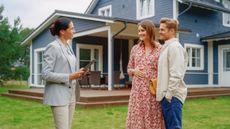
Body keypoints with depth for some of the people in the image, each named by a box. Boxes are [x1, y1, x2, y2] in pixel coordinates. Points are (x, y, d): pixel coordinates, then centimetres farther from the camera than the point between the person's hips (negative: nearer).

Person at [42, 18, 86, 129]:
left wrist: (77, 74, 2)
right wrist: (69, 77, -21)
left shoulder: (68, 46, 13)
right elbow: (46, 74, -17)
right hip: (59, 95, -8)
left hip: (71, 94, 8)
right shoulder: (53, 47, -11)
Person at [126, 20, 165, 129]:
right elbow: (129, 69, 15)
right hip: (137, 90, 3)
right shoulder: (135, 48, 9)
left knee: (153, 119, 3)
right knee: (137, 118, 7)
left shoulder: (160, 49, -3)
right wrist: (134, 71, -7)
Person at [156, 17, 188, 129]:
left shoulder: (174, 46, -11)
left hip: (172, 96, -9)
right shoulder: (166, 47, 17)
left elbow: (176, 75, -18)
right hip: (165, 95, 9)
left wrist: (169, 94, -18)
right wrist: (164, 94, 15)